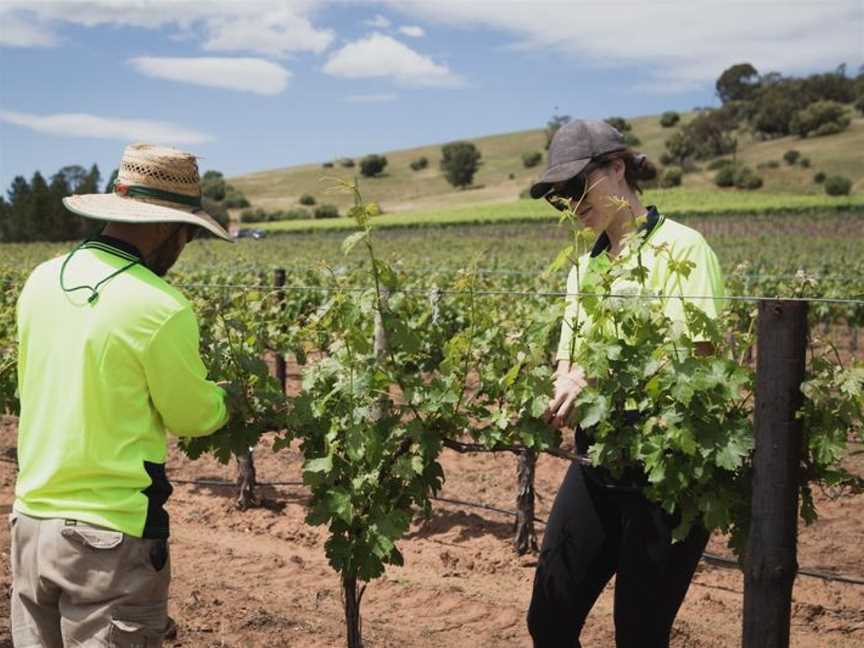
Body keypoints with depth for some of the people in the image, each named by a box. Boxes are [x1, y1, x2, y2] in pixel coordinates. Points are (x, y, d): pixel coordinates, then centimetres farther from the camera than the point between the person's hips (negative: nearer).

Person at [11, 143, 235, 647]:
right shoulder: (160, 308, -18)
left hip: (31, 520, 7)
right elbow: (193, 418, -5)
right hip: (109, 536, -6)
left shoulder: (42, 280, 2)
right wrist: (227, 399, 16)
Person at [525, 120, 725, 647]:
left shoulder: (679, 248, -10)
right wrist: (565, 392, -14)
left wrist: (596, 377, -25)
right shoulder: (585, 264, 11)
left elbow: (696, 361, -18)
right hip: (598, 462, 6)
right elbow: (569, 361, 9)